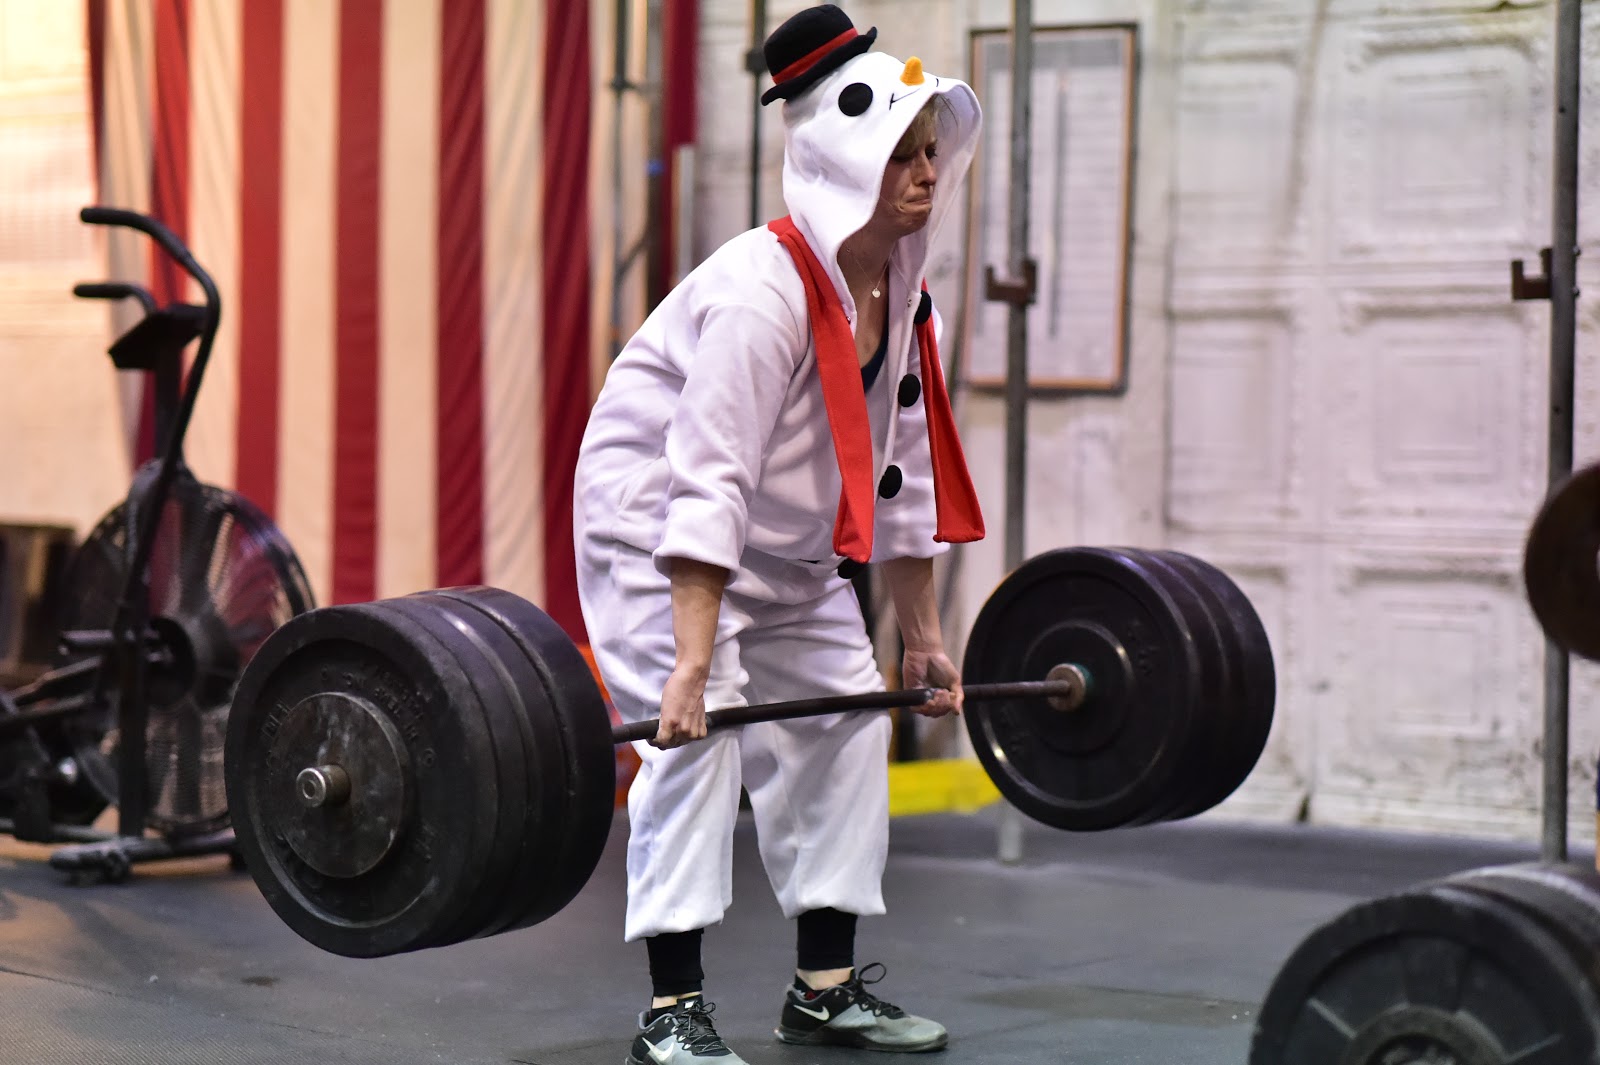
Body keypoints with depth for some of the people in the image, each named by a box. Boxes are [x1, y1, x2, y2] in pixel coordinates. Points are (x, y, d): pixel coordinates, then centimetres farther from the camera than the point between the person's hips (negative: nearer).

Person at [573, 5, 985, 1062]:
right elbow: (709, 483, -35)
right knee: (695, 732, -19)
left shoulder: (905, 301, -3)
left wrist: (925, 638, 7)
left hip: (790, 550, 9)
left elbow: (903, 473, 5)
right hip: (657, 526, -9)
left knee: (846, 724, 7)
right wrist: (693, 660, -40)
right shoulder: (764, 291, -29)